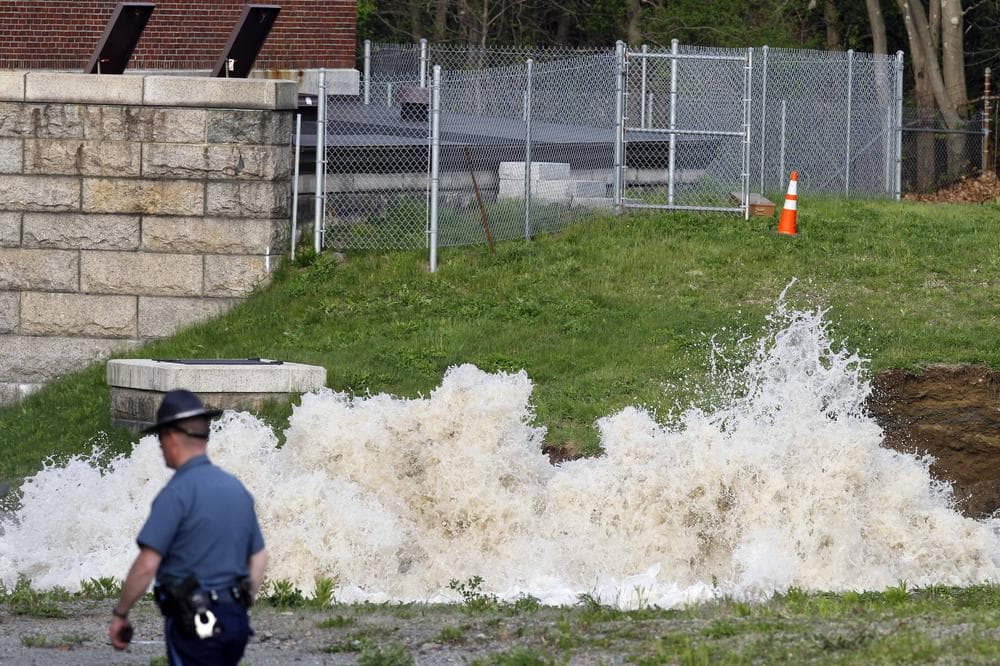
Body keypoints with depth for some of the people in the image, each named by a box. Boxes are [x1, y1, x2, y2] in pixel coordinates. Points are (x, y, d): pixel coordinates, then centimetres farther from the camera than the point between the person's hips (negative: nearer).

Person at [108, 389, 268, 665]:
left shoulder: (177, 492, -14)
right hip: (235, 622, 8)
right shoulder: (236, 488, 11)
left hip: (193, 623, -8)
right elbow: (259, 559, 16)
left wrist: (119, 614, -6)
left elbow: (147, 565, -18)